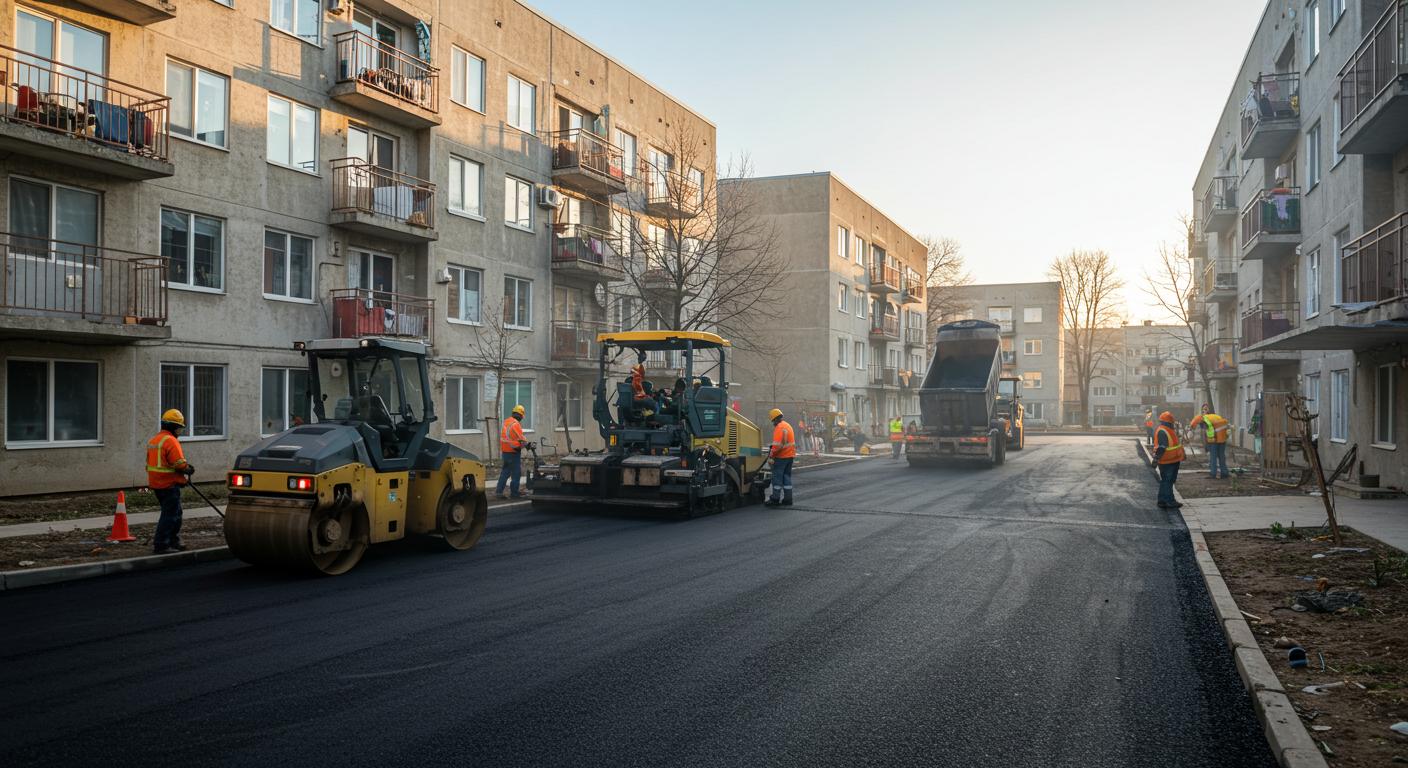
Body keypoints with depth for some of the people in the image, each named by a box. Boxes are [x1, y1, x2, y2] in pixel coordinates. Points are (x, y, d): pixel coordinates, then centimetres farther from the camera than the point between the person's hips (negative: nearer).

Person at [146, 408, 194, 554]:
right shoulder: (170, 441, -16)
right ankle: (160, 545, -3)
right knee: (170, 515, -4)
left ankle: (173, 541, 25)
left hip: (156, 482, 10)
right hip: (169, 484, -10)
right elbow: (179, 464, -22)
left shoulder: (153, 440, 15)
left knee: (175, 513, 18)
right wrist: (189, 469, -1)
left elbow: (151, 462, 18)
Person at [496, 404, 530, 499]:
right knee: (516, 472, 2)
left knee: (505, 471, 13)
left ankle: (499, 491, 8)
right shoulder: (515, 424, -17)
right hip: (513, 451, -8)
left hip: (505, 451, 8)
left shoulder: (505, 422, 11)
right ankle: (514, 492, 7)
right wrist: (528, 444, 0)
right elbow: (521, 439, -16)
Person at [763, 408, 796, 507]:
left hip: (781, 457, -10)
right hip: (790, 455, 10)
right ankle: (787, 499, 14)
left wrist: (772, 454, -13)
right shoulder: (787, 425, 17)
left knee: (777, 477, -4)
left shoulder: (780, 427, -16)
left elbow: (778, 444, -23)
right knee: (787, 477, 12)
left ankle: (775, 498, -3)